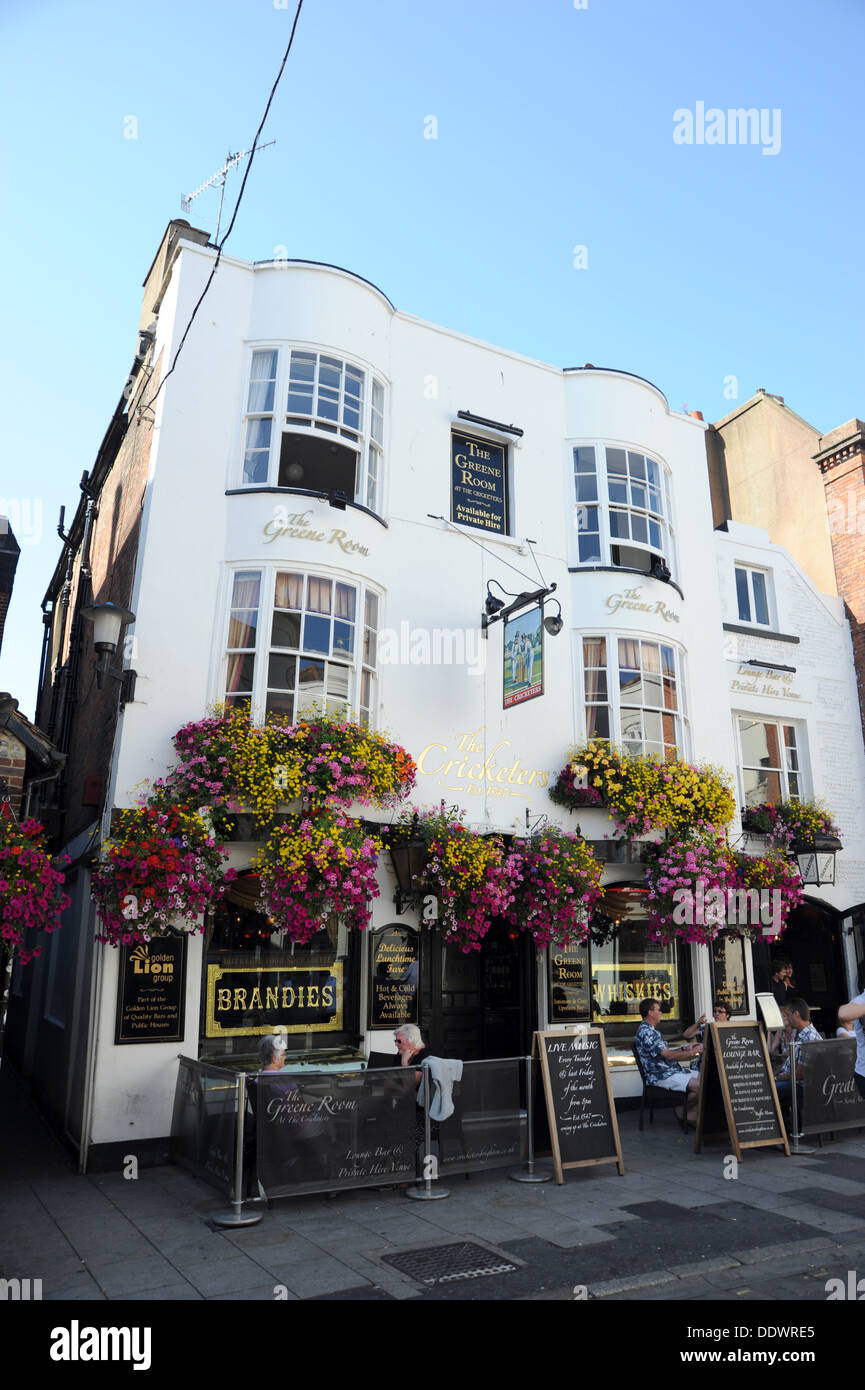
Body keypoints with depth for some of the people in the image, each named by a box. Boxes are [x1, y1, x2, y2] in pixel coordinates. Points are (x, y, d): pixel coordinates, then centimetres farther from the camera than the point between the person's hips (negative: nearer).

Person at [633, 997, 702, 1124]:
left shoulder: (653, 1030, 18)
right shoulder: (646, 1032, -19)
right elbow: (668, 1055, -21)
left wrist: (685, 1048, 13)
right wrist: (691, 1053, -10)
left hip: (672, 1070, 11)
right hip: (661, 1076, -11)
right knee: (699, 1085, -23)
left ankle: (691, 1116, 1)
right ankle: (681, 1110, -1)